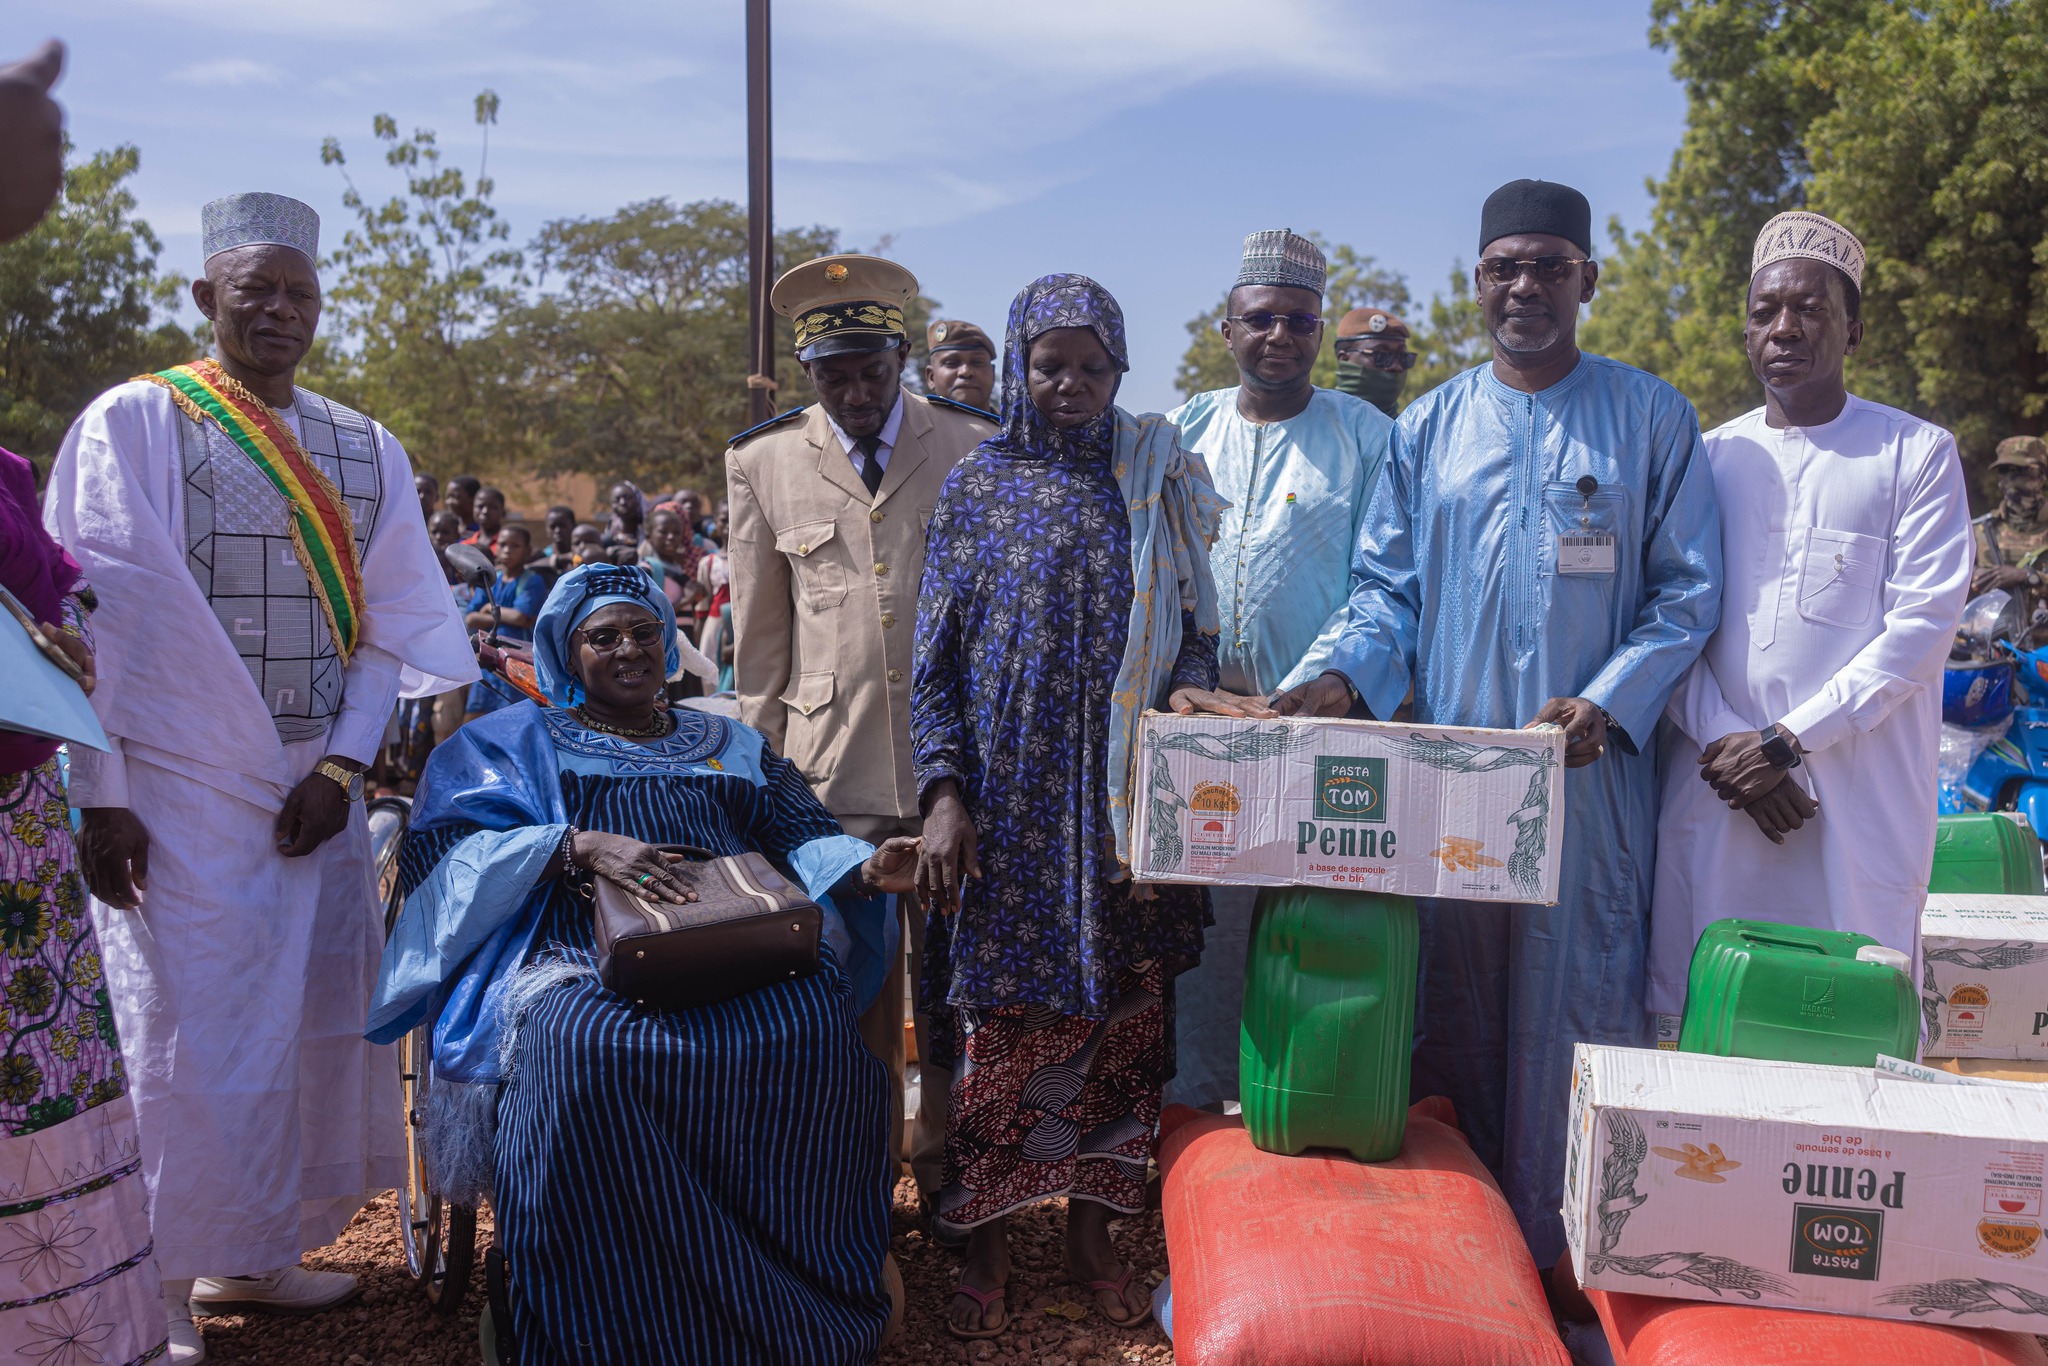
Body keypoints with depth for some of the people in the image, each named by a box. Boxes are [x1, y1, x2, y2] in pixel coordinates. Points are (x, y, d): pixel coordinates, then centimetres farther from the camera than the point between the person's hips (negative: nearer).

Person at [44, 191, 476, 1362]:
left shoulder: (366, 452, 9)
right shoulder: (132, 425, -3)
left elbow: (395, 625, 6)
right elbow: (89, 617, -8)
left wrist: (345, 769, -5)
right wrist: (100, 794, -13)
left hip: (317, 793, 5)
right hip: (178, 795, -4)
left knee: (310, 1015, 11)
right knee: (186, 1034, 1)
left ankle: (254, 1251, 29)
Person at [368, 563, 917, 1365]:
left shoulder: (733, 746, 29)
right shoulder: (516, 741, 21)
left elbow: (804, 840, 17)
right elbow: (444, 848, 4)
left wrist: (866, 869, -7)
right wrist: (581, 845, -14)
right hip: (583, 959, -2)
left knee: (810, 1034, -32)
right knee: (591, 1053, -38)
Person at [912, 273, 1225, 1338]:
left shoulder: (1156, 479, 6)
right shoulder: (976, 484, 4)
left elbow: (1192, 622, 10)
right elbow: (935, 655, 2)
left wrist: (1190, 687, -11)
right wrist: (943, 790, -7)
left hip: (1123, 802, 1)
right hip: (1005, 801, -1)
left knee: (1118, 1010, 6)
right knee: (996, 1014, 3)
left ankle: (1093, 1230, 23)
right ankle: (986, 1241, 18)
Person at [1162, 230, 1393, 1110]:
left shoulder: (1365, 437, 4)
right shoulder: (1184, 433, 12)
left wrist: (1289, 705, -13)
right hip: (1197, 725, 2)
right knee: (1201, 923, 5)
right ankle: (1196, 1103, 19)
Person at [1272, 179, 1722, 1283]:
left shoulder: (1650, 417, 5)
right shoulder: (1427, 429, 11)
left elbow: (1688, 590, 2)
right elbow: (1389, 587, 10)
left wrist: (1608, 702, -12)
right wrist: (1347, 678, -9)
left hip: (1591, 770, -2)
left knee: (1577, 1010, 0)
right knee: (1455, 1010, 7)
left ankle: (1569, 1257, 14)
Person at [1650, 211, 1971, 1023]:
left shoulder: (1919, 454, 3)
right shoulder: (1709, 456, 11)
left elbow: (1922, 626, -6)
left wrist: (1785, 739, -13)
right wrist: (1724, 744, -9)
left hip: (1862, 798, -2)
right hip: (1715, 788, 2)